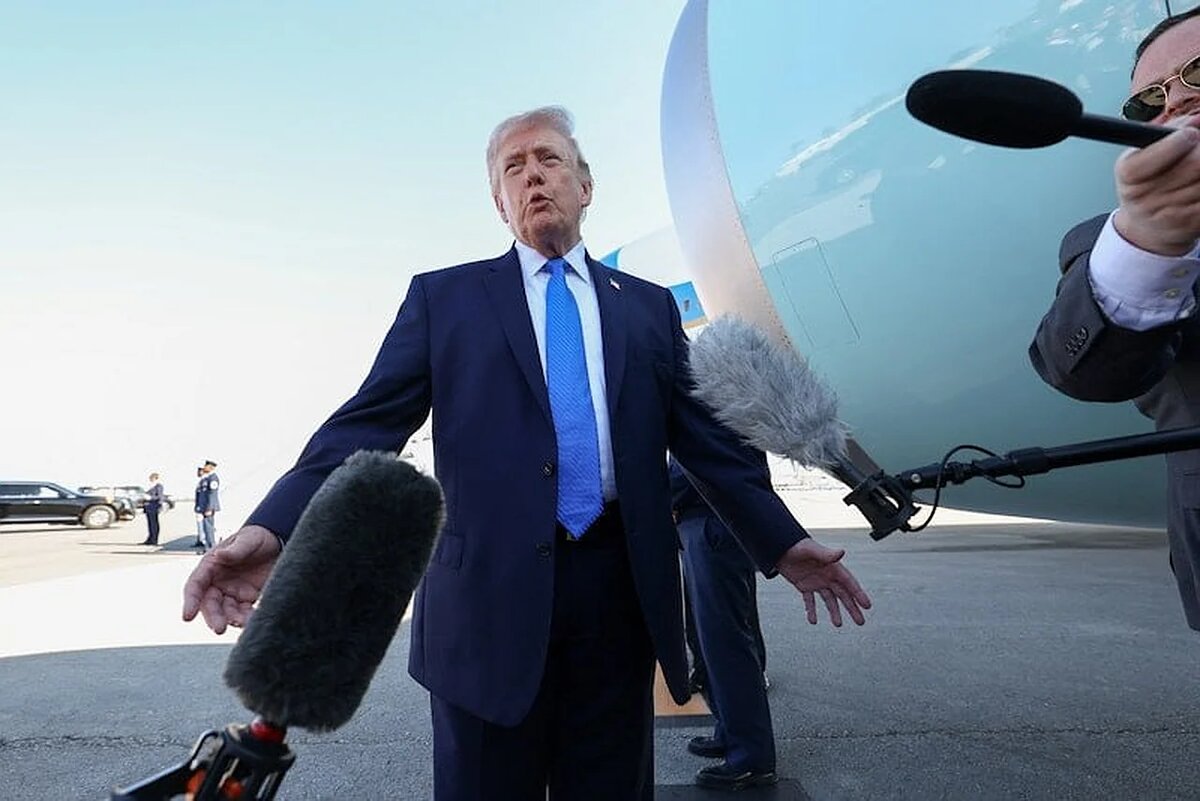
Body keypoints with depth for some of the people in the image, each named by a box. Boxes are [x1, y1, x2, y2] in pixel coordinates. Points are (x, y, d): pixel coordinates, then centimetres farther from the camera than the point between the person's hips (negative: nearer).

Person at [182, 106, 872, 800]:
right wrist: (276, 528, -17)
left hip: (621, 589, 2)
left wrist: (784, 543, 1)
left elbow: (707, 437, 9)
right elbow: (369, 423, -2)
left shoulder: (650, 307, 12)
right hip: (489, 593, -1)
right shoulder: (444, 297, 7)